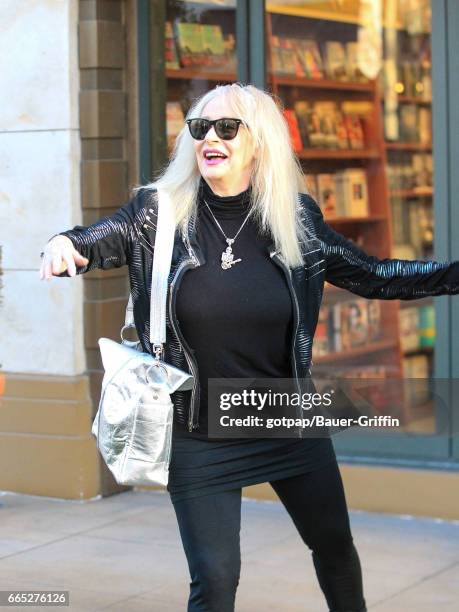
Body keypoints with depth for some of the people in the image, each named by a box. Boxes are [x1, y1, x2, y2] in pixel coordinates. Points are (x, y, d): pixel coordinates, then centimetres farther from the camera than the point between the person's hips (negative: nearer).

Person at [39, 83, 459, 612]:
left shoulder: (295, 217, -4)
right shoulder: (159, 213, -8)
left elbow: (372, 276, 3)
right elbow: (96, 241, -19)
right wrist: (62, 246, -43)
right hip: (200, 437, -2)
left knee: (334, 544, 19)